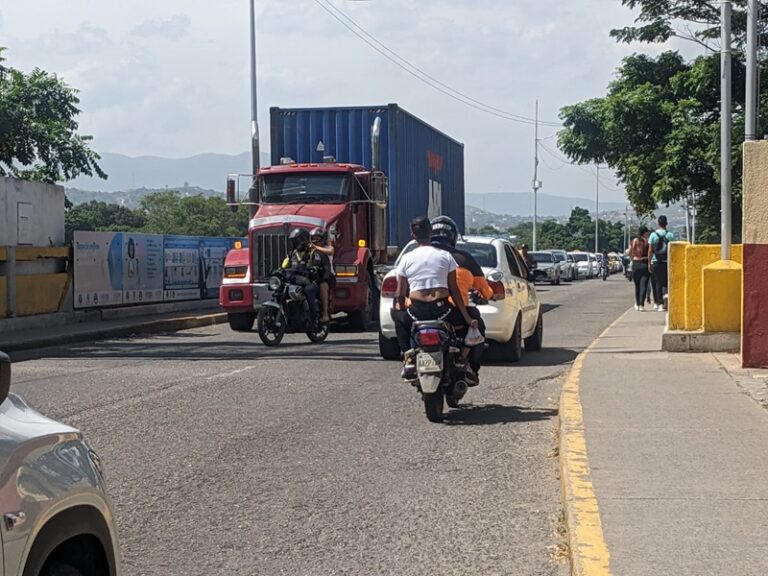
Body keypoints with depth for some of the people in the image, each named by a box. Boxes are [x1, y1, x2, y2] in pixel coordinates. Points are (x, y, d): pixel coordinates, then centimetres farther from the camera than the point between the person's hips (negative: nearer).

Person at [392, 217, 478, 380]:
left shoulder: (407, 258, 7)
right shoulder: (445, 256, 7)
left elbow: (400, 295, 8)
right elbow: (454, 290, 4)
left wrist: (398, 310, 28)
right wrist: (467, 318, 8)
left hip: (416, 312, 0)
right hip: (442, 310, 0)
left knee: (398, 316, 33)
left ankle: (408, 358, 14)